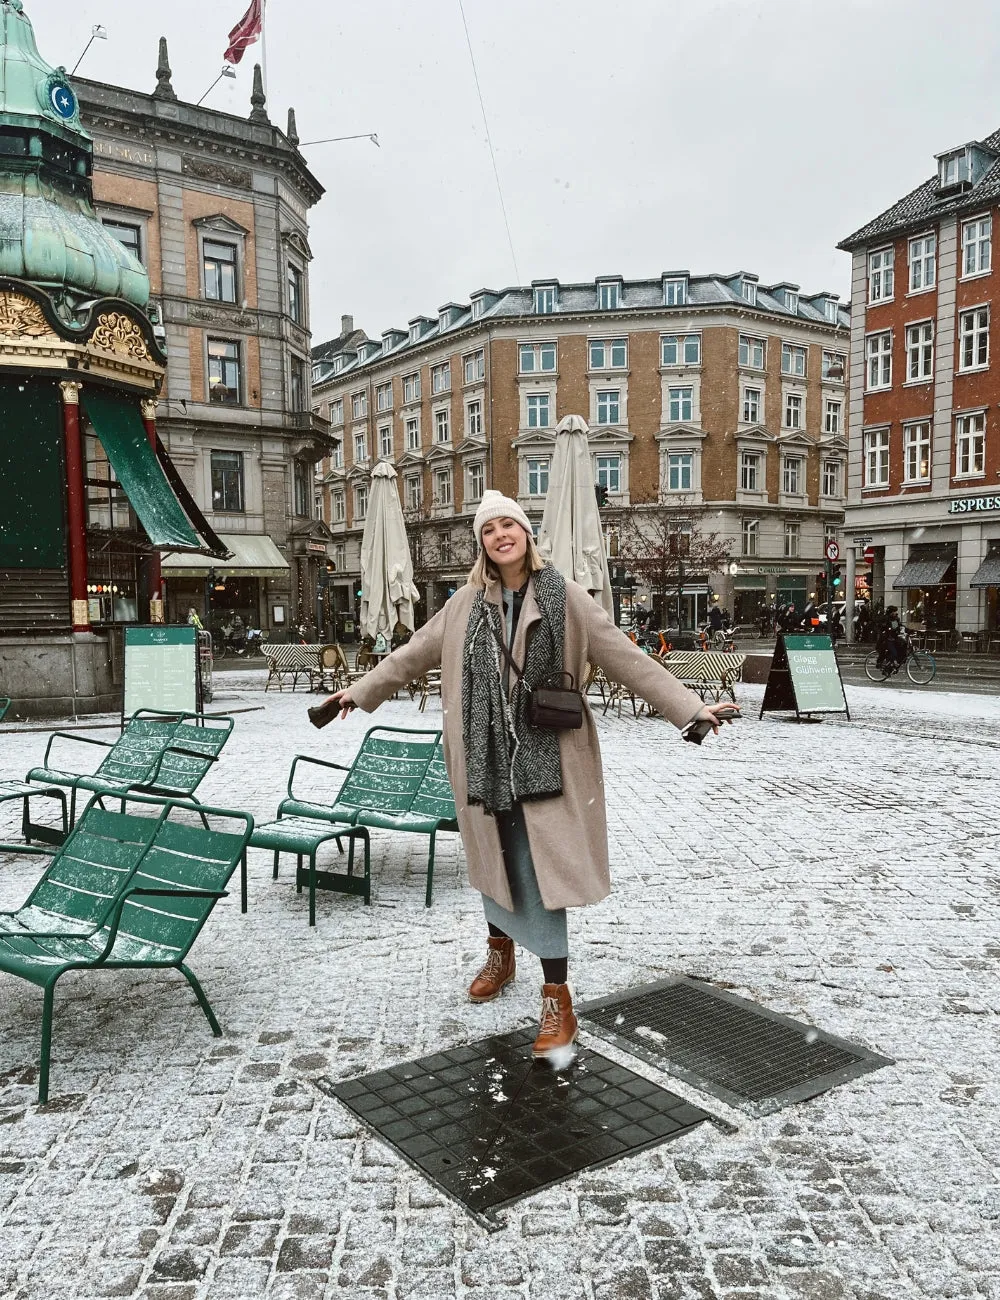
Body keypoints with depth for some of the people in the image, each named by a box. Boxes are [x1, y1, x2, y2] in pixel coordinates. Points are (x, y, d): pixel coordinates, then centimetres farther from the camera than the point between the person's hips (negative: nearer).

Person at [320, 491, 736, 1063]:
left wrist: (689, 707, -10)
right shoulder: (467, 603, 7)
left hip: (544, 759, -3)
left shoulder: (564, 598, -3)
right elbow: (413, 654, 17)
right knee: (495, 860, 17)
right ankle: (500, 950, 44)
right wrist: (360, 691, 23)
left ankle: (558, 1001, 7)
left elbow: (628, 658, -5)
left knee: (540, 871, -5)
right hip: (485, 758, 4)